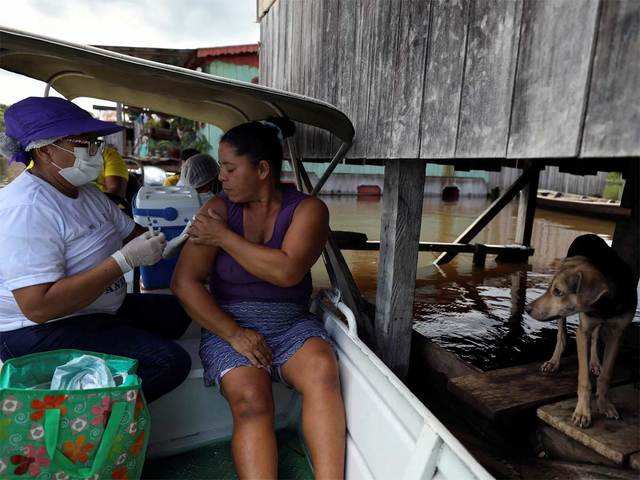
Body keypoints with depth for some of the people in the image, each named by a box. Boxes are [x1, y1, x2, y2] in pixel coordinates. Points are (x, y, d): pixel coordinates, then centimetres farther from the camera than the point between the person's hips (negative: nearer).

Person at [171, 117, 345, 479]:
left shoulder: (308, 208, -3)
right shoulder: (219, 209, 0)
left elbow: (287, 272, -20)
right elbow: (184, 282, -6)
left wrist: (224, 237, -13)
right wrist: (234, 334, -15)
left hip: (291, 323, 0)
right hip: (229, 324, 1)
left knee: (322, 370, -29)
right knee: (251, 401, -26)